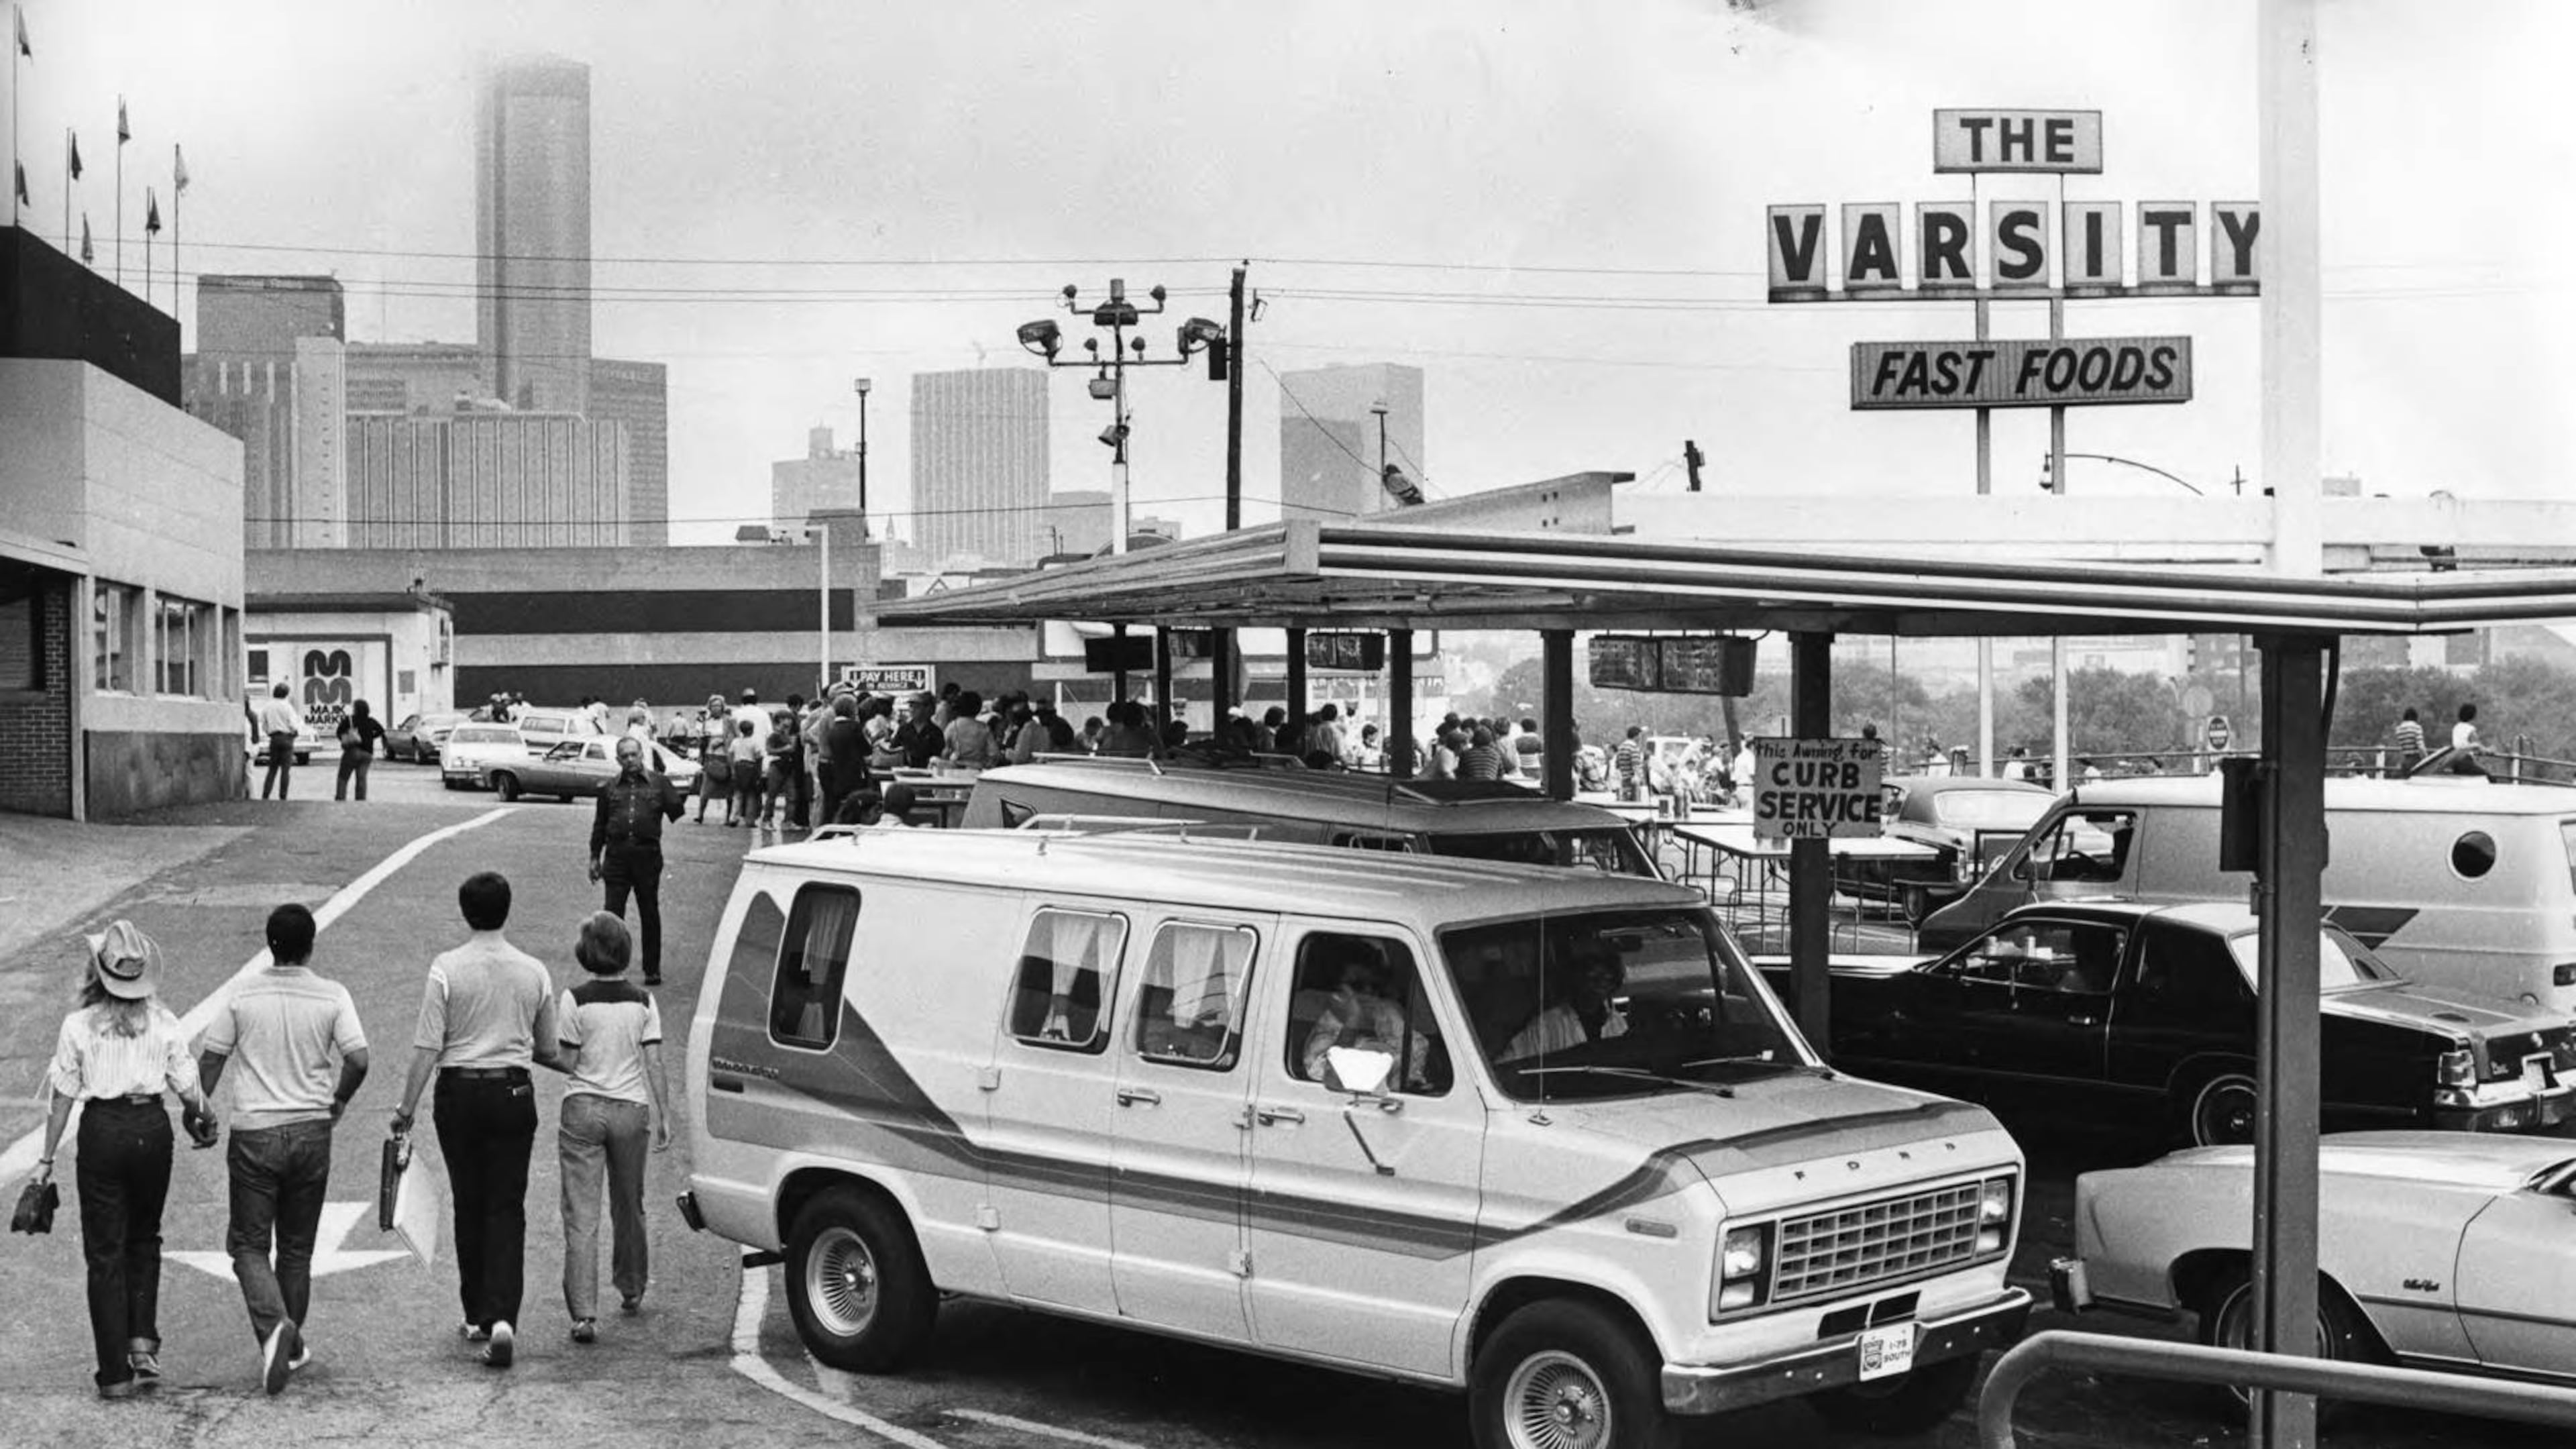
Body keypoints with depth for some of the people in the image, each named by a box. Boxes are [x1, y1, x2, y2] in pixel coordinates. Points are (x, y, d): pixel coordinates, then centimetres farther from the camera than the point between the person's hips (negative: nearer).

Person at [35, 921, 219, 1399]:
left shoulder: (78, 1026, -6)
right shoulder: (163, 1023, -2)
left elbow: (62, 1097, -2)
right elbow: (188, 1088, 2)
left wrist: (47, 1158, 7)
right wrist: (207, 1119, 22)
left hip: (102, 1131, -2)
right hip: (151, 1127, 2)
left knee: (105, 1252, 5)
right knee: (144, 1239, 22)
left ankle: (116, 1373, 5)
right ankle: (143, 1342, 9)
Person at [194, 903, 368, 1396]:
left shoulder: (242, 998, -3)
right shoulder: (332, 997, -5)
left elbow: (210, 1058, 1)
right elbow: (358, 1058, -12)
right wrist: (338, 1101, 6)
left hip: (255, 1132, -1)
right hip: (311, 1130, 1)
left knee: (249, 1243, 6)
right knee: (297, 1246, 15)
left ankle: (274, 1325, -18)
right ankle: (291, 1346, 22)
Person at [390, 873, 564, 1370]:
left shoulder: (447, 968, -7)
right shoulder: (534, 972, 1)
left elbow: (427, 1048, -9)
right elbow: (548, 1051, 9)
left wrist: (407, 1108, -2)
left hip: (460, 1093, -1)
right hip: (513, 1093, 1)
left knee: (470, 1206, 12)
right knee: (507, 1208, 2)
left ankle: (478, 1317, 20)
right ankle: (502, 1317, -13)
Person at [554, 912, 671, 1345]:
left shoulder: (574, 1000, -8)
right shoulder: (643, 1002, -1)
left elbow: (567, 1062, -7)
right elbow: (654, 1065, -1)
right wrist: (664, 1117, 5)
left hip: (583, 1109, -3)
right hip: (631, 1109, 3)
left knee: (581, 1216, -2)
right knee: (628, 1206, 21)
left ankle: (584, 1313, -11)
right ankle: (631, 1290, 39)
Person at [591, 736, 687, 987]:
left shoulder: (659, 783, 5)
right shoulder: (611, 788, 11)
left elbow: (675, 813, 0)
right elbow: (599, 824, 15)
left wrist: (680, 800, -19)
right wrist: (595, 858, 14)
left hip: (647, 855, -1)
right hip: (617, 855, 1)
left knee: (650, 914, 7)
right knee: (612, 912, -3)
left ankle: (652, 970, 17)